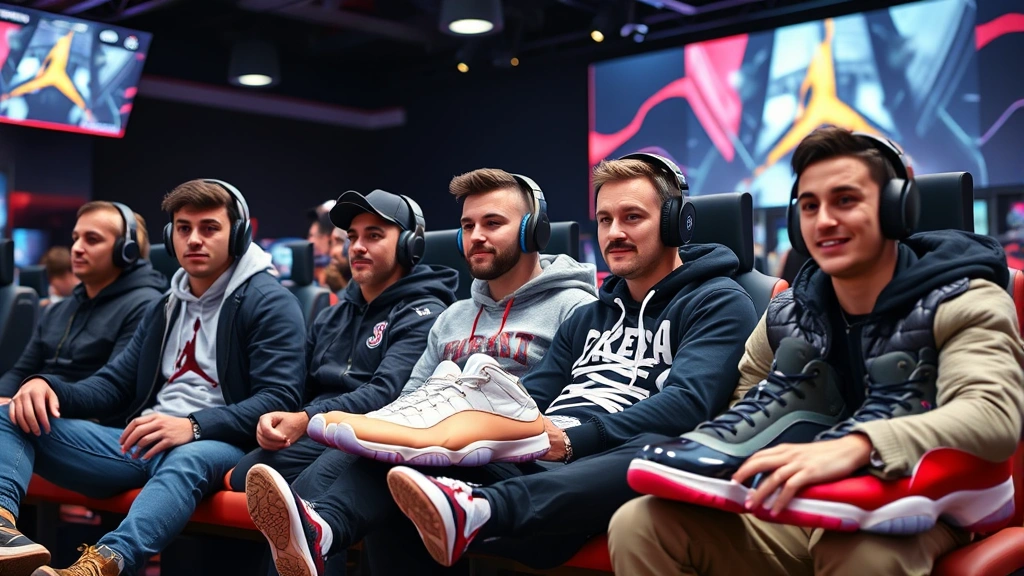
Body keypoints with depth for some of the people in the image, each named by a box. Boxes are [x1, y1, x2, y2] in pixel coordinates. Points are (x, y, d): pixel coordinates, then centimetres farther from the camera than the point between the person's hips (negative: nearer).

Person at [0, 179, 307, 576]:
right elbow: (114, 384, 20)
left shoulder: (270, 303, -1)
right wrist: (48, 386, -2)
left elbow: (281, 399, -12)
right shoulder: (166, 308, 23)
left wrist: (194, 426, -27)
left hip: (215, 444, -7)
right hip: (141, 444, 7)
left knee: (186, 460, -42)